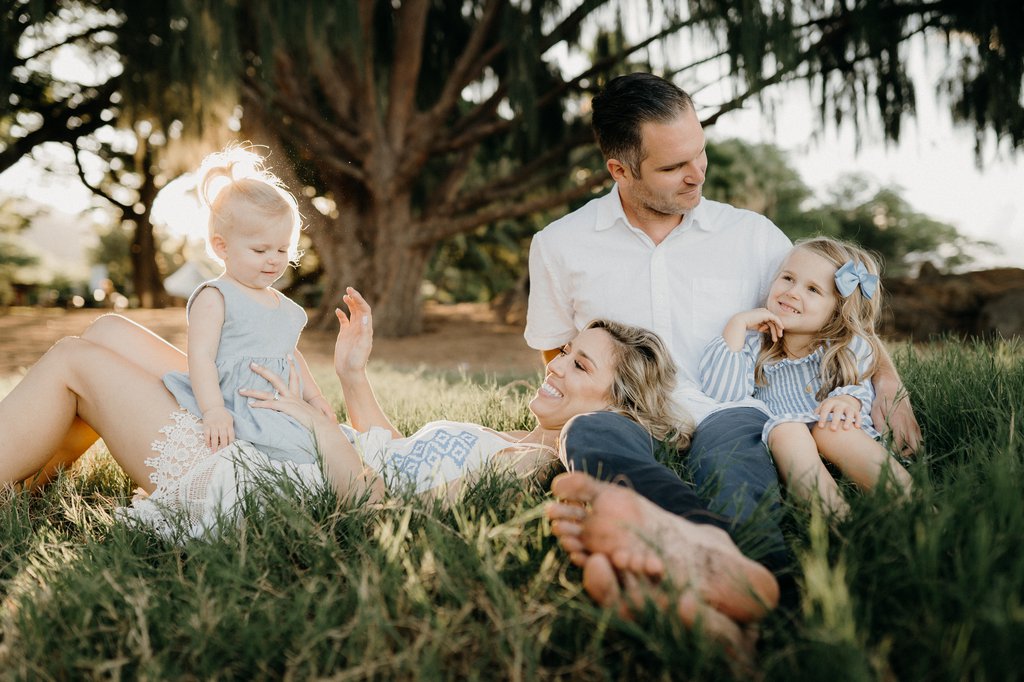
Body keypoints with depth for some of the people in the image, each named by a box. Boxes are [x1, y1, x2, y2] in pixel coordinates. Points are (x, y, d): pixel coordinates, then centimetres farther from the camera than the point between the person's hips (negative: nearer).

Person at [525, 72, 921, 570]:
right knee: (590, 433, -37)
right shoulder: (559, 246, 11)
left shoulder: (752, 235, 13)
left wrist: (886, 379, 2)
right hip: (629, 424, -1)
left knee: (736, 432, -36)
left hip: (724, 420, 1)